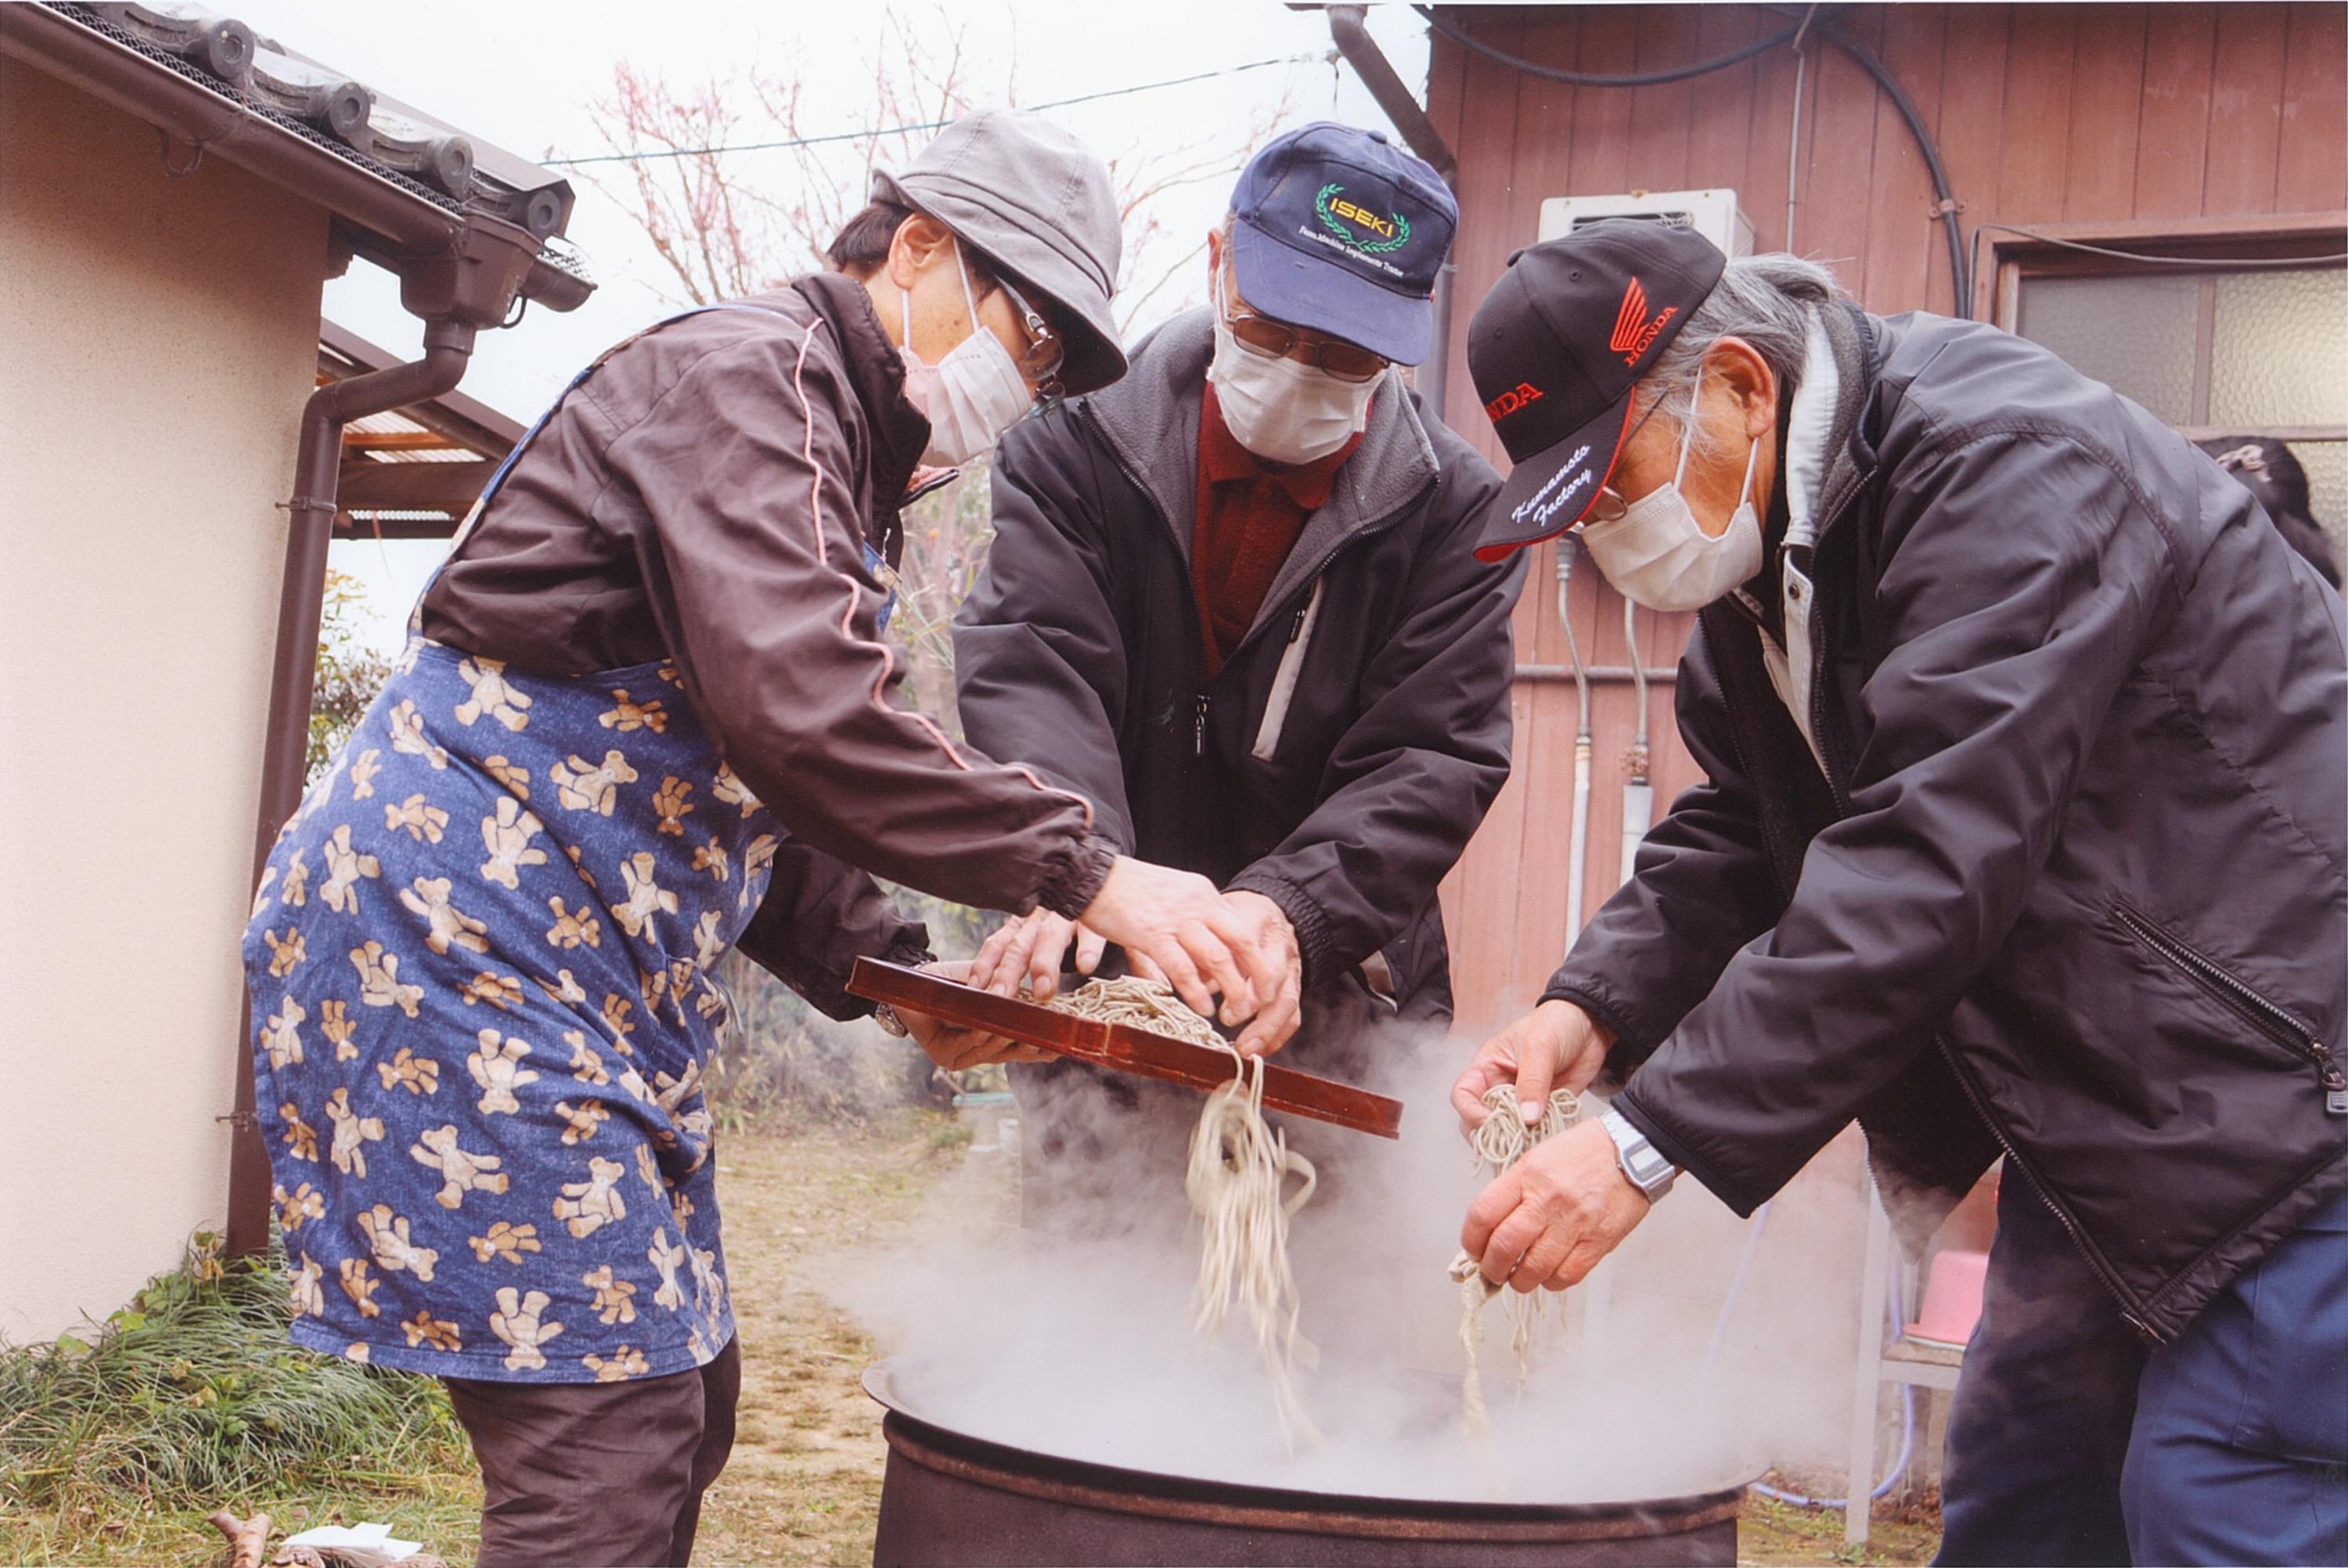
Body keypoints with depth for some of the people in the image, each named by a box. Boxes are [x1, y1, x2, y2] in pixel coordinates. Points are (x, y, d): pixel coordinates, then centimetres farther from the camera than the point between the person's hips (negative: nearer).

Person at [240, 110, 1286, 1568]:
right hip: (456, 922, -10)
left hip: (599, 972, 11)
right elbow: (795, 711, -28)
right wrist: (1088, 870, -28)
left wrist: (903, 976, 6)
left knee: (683, 1407, 14)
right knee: (612, 1443, -11)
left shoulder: (848, 471, 20)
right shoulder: (748, 372, -11)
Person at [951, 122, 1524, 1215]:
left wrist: (1290, 906, -29)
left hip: (1335, 1023, 0)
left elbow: (1431, 758, -10)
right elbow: (1027, 670, -15)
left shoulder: (1453, 511, -3)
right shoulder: (1081, 448, -2)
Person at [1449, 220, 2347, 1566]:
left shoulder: (2005, 469, -24)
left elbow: (1928, 860, -32)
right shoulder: (1767, 545, 6)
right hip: (2105, 1097, 9)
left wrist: (1652, 1140, -33)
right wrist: (1596, 1010, -11)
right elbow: (1738, 833, 8)